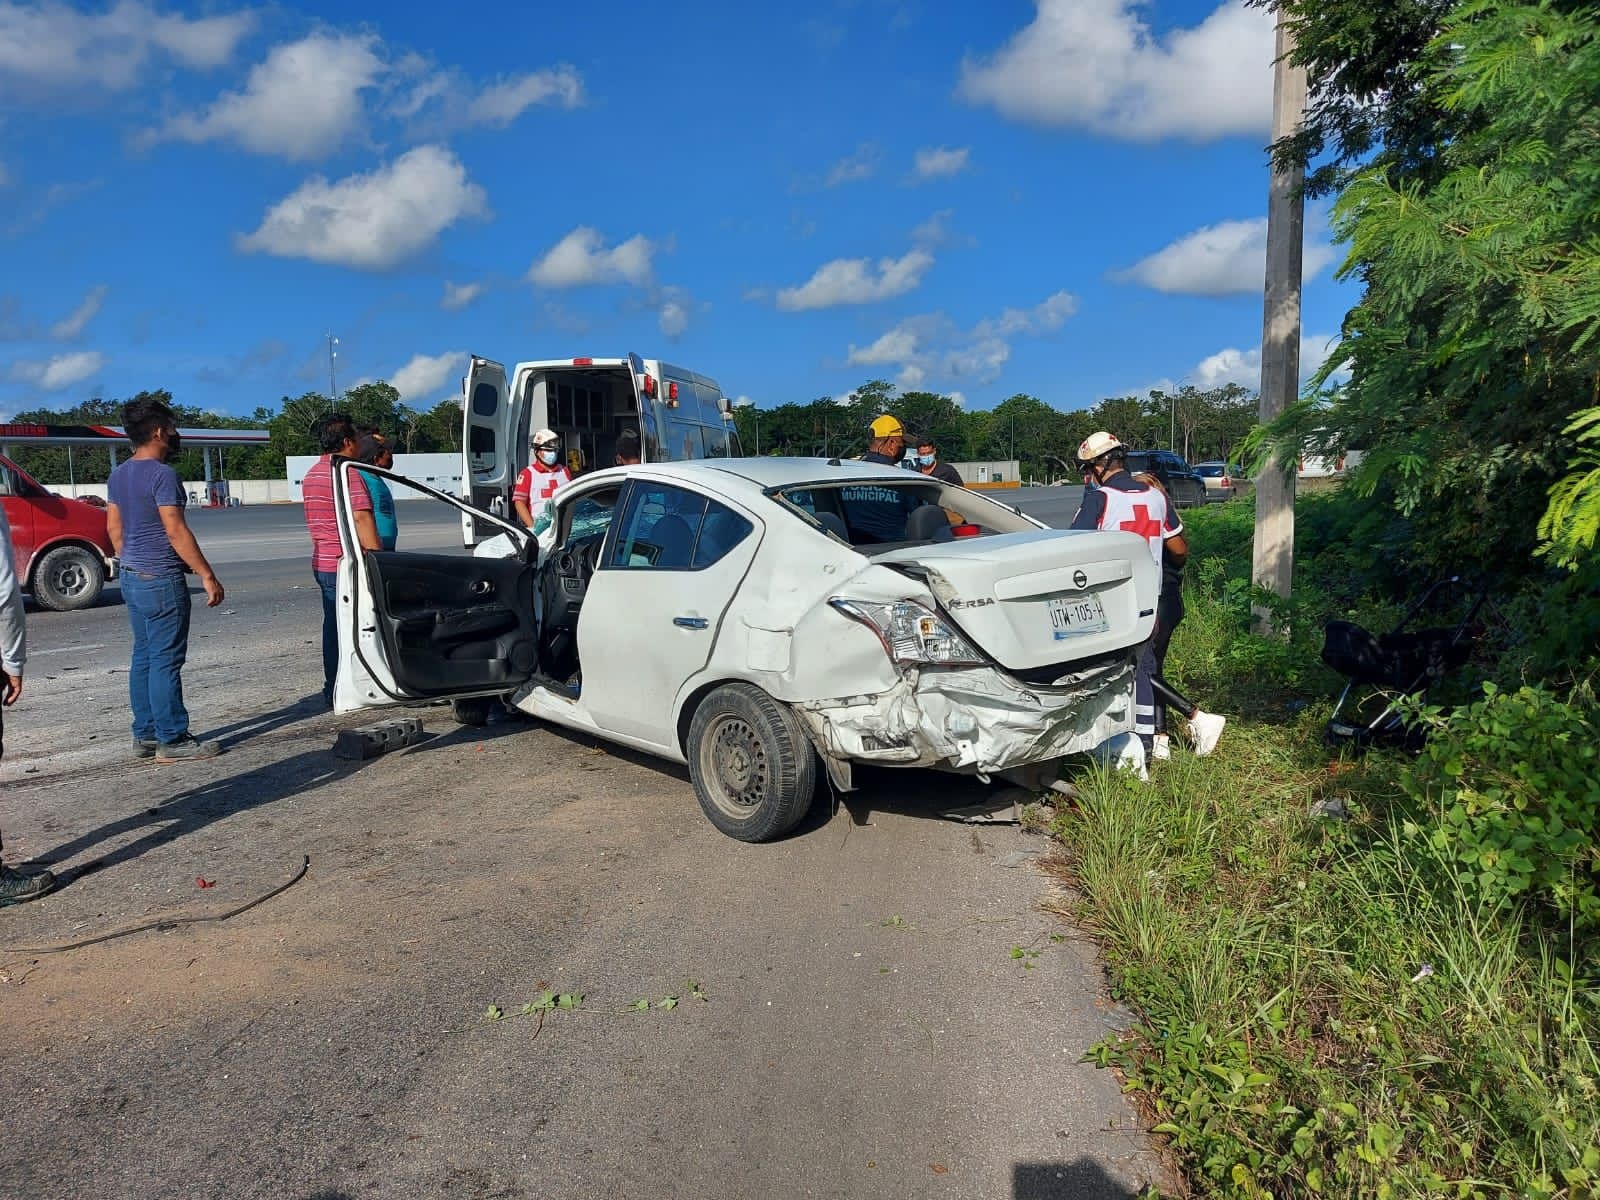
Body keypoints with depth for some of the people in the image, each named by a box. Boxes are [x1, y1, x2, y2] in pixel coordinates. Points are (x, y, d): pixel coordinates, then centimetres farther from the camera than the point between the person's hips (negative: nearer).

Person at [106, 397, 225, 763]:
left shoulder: (119, 475, 12)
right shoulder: (162, 474, -16)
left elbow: (114, 528, 17)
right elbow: (176, 531, -19)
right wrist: (207, 575, -17)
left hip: (132, 578, 9)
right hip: (162, 580, -9)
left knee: (143, 657, 13)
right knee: (165, 660, -5)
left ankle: (145, 735, 19)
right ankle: (172, 740, 0)